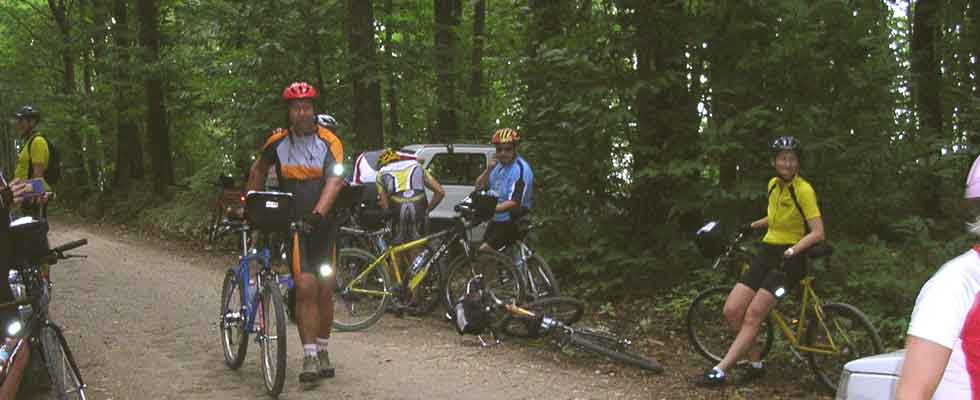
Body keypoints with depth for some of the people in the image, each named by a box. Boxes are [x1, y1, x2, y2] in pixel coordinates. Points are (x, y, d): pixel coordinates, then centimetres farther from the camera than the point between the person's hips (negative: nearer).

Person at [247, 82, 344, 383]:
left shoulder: (329, 142, -6)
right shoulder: (278, 141, -1)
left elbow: (334, 181, -19)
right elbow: (258, 170, 18)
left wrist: (318, 214, -33)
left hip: (322, 224, 1)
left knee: (325, 290, 6)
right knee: (305, 287, -15)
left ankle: (323, 351, 22)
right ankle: (310, 357, -12)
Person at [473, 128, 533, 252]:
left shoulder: (520, 169, -20)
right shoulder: (499, 165, 6)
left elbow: (514, 203, -29)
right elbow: (478, 186, 5)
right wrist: (488, 169, -13)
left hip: (512, 223, -8)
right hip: (497, 220, 8)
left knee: (483, 252, -18)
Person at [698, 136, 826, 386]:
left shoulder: (803, 190, -12)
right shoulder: (773, 185, 9)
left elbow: (818, 232, -19)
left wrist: (791, 252, -29)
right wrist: (751, 226, 22)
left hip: (789, 258, -7)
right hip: (767, 253, 7)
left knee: (753, 316, -14)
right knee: (732, 311, -5)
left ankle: (720, 371, -13)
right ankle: (754, 364, 11)